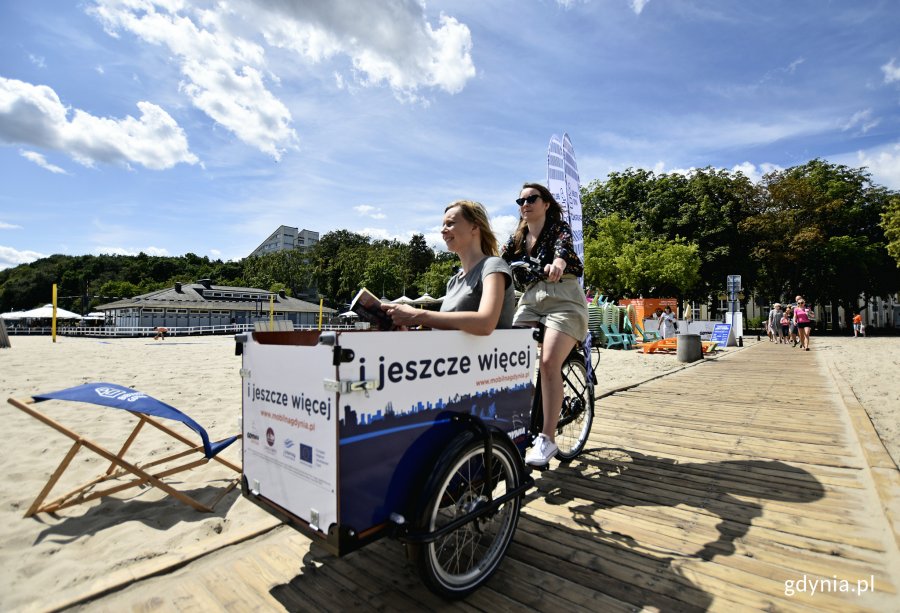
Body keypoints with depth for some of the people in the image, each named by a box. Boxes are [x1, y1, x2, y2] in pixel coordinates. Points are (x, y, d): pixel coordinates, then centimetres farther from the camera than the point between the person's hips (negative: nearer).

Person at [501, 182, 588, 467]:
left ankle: (548, 438, -18)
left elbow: (563, 246, -21)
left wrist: (557, 262, -46)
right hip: (530, 302, 5)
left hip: (563, 300, -5)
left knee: (548, 362, -24)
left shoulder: (559, 227, 3)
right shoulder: (517, 239, 17)